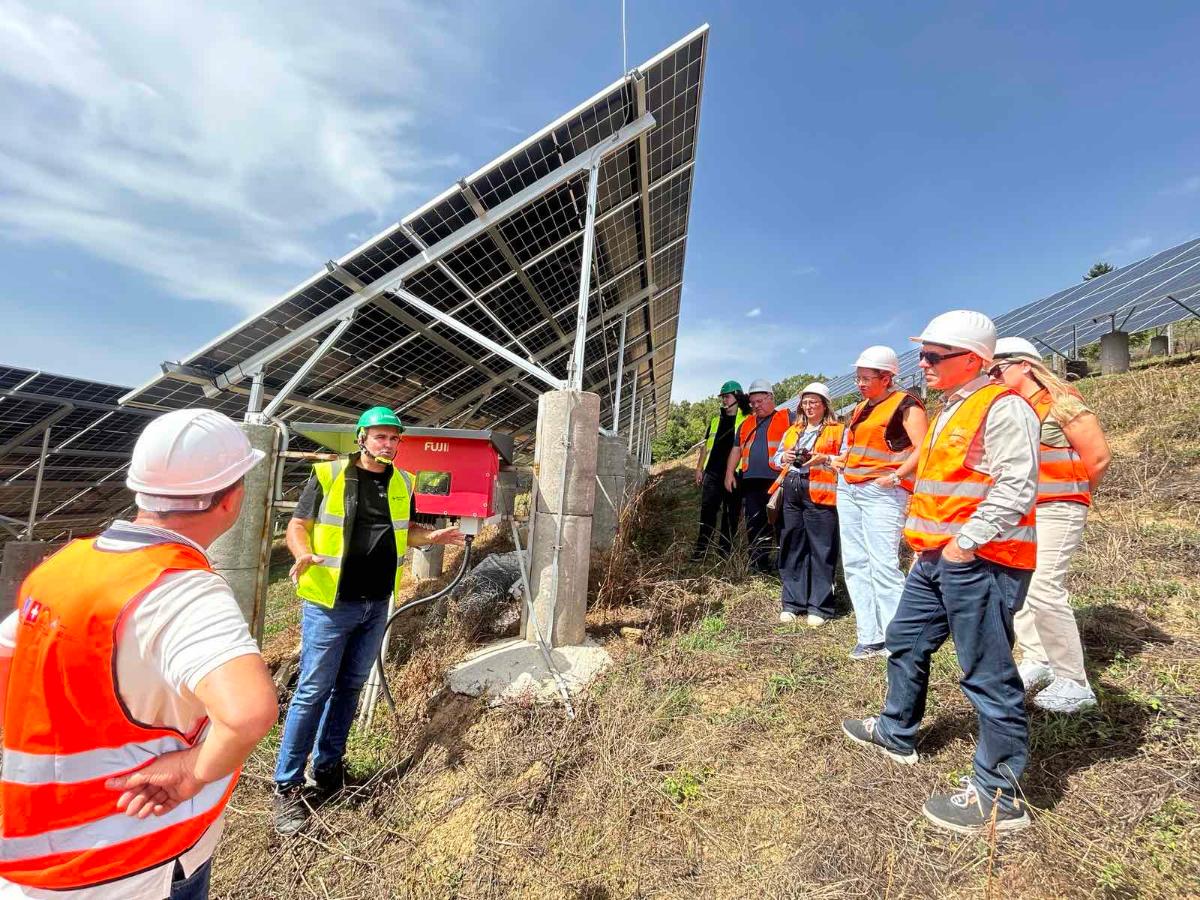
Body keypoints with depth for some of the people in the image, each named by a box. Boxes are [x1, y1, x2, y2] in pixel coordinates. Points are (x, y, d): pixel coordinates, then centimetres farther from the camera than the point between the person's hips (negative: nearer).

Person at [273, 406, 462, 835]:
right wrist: (304, 555, -25)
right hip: (330, 602, -4)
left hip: (376, 605, 5)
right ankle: (287, 787, 21)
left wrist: (432, 538, 0)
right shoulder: (328, 475, -9)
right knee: (313, 691, 3)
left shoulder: (402, 483, 5)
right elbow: (298, 526, -5)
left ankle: (328, 769, 35)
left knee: (350, 687, 17)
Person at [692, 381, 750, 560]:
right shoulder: (716, 419, 17)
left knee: (731, 513, 5)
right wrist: (699, 468, 13)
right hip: (712, 473, 4)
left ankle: (725, 551, 14)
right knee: (707, 510, 3)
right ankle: (700, 549, 9)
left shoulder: (746, 420, 2)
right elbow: (706, 445, 19)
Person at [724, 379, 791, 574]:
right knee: (754, 525, 7)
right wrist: (730, 472, 12)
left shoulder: (788, 418, 9)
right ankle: (758, 566, 16)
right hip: (751, 480, 5)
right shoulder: (747, 423, 23)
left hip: (777, 479, -5)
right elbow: (736, 449, 22)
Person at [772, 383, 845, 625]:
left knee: (821, 549, -2)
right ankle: (792, 602, 17)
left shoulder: (838, 431, 4)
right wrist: (784, 456, 1)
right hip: (792, 493, 5)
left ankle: (819, 607, 8)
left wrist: (824, 459, -19)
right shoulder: (792, 431, 21)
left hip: (819, 495, -5)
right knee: (793, 548, 8)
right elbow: (776, 458, 22)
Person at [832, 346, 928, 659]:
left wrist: (897, 476, -20)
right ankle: (870, 637, 13)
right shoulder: (861, 408, 19)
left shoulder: (905, 404, -5)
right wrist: (841, 461, 12)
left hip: (881, 492, -8)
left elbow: (922, 449, -15)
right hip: (847, 489, 8)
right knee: (854, 563, 6)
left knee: (883, 565, -10)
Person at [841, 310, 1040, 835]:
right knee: (905, 642, 19)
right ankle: (897, 733, 38)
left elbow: (1015, 489, -21)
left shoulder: (1003, 408, -13)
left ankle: (998, 796, 16)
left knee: (987, 674, 0)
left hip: (980, 561, -10)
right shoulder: (951, 409, 18)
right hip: (936, 557, 10)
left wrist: (967, 542, -21)